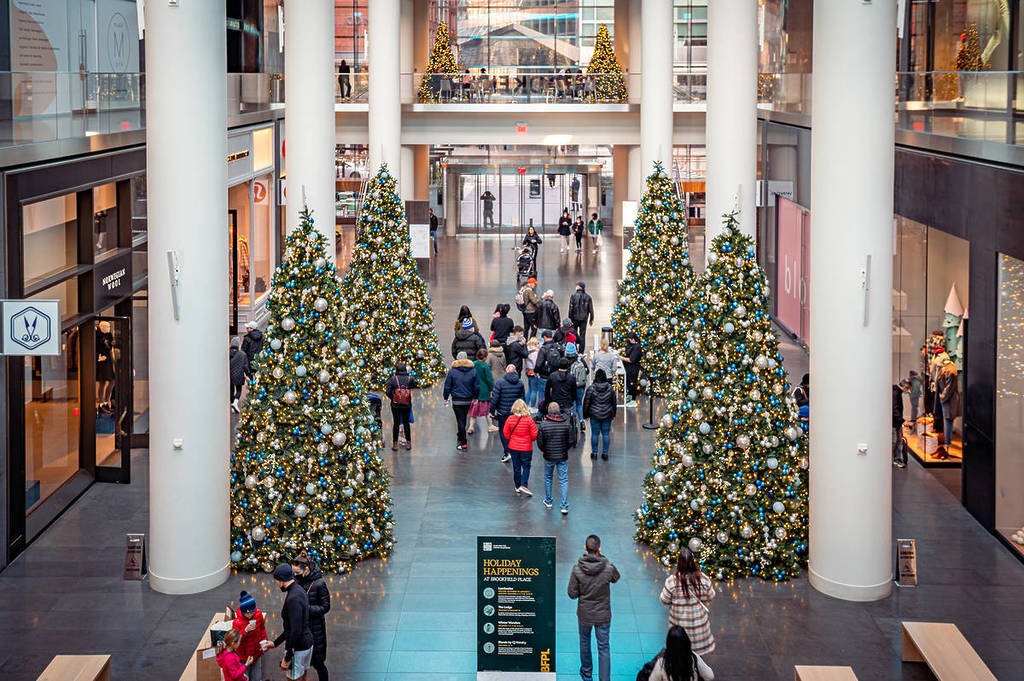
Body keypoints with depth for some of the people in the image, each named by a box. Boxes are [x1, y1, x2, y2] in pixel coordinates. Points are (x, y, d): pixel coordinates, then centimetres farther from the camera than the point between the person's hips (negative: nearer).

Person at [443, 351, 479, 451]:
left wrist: (445, 398, 7)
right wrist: (475, 397, 17)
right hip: (468, 400, 3)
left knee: (460, 420, -1)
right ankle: (460, 438, 34)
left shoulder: (452, 371, -7)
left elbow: (447, 386, -4)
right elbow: (477, 386, 4)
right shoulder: (473, 370, 0)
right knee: (463, 419, 19)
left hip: (457, 400, -3)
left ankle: (463, 443, -4)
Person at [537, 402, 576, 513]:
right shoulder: (566, 424, -8)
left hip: (549, 457, 0)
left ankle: (548, 502, 32)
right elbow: (572, 441, -5)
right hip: (563, 457, 0)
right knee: (563, 480, 4)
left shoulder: (543, 425, -11)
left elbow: (540, 442, -8)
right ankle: (564, 506, -1)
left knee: (548, 478, 20)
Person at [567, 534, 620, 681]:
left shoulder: (577, 569, -19)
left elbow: (572, 594, -12)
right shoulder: (608, 567, -20)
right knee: (603, 648, 10)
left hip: (584, 614, 1)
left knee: (584, 642, 25)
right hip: (603, 615, -1)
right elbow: (616, 578, 5)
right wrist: (602, 558, 2)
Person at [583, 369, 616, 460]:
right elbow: (614, 402, 6)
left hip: (594, 416, -2)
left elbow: (586, 403, -5)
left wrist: (585, 415, 7)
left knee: (594, 434, 7)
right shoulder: (610, 388, -3)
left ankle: (594, 453, 14)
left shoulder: (591, 388, -11)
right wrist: (613, 414, 18)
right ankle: (605, 453, 13)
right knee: (606, 434, 8)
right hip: (607, 415, 2)